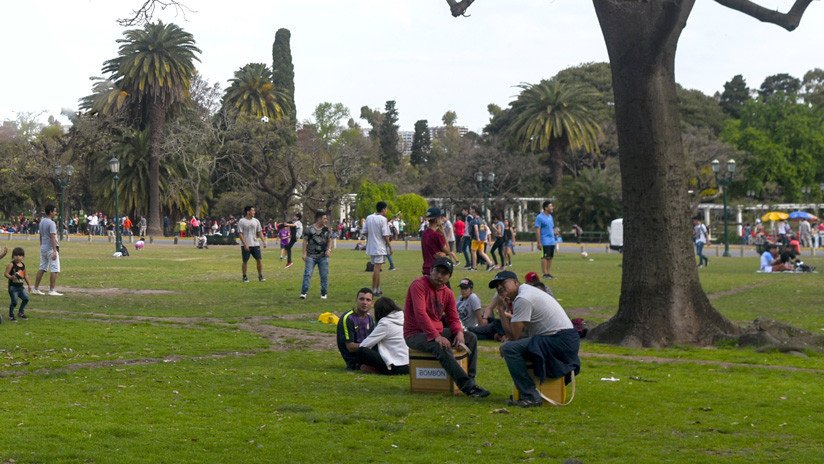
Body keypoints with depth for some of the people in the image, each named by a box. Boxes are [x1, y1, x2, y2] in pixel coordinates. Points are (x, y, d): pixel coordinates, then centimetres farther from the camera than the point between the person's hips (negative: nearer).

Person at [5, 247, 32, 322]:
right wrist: (11, 277, -35)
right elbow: (6, 273, -17)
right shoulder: (11, 264, -11)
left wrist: (29, 284, 22)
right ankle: (11, 315, 11)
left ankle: (20, 313, 21)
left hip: (20, 286, 6)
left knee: (26, 299, 2)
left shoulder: (23, 265, 8)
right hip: (13, 286, -6)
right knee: (14, 301, -8)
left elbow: (25, 276, 19)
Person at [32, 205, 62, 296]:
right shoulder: (51, 223, -16)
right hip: (51, 248, -9)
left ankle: (35, 289, 15)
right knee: (54, 270, -5)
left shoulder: (42, 222, 11)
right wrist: (54, 251, -25)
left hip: (43, 248, 9)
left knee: (42, 268, 13)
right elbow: (53, 237, -22)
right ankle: (51, 290, -6)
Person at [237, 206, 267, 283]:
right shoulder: (241, 221, -5)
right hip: (245, 245, -4)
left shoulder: (256, 221, 9)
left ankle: (260, 276, 9)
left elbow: (260, 232, 12)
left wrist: (264, 241, 1)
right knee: (245, 261, 0)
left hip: (255, 244, 4)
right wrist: (245, 244, -16)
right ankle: (244, 277, 12)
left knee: (259, 259, -1)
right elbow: (240, 234, -8)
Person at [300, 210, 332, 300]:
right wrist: (304, 253, -6)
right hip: (311, 256, -3)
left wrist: (329, 249, -5)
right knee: (307, 274, -9)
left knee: (324, 275, 5)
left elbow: (329, 241, 13)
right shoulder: (309, 229, -3)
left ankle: (323, 293, 16)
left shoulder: (326, 230, 6)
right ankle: (304, 292, -6)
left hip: (323, 256, 3)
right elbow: (305, 241, 1)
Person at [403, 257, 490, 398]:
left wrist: (459, 332, -15)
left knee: (471, 337, 0)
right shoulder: (419, 285, -14)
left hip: (438, 332, 9)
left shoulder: (448, 293, 8)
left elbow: (453, 319, 10)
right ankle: (467, 386, -37)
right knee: (441, 347, -35)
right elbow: (420, 313, -25)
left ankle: (470, 379, -8)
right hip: (415, 334, -9)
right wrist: (436, 336, -33)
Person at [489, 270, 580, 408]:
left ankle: (530, 397, -19)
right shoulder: (528, 291, 19)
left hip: (560, 341, -11)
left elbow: (514, 335, -14)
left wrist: (501, 310, -5)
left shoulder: (522, 299, -13)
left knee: (509, 348, -19)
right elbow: (520, 332, 22)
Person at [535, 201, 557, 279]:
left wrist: (554, 238, 17)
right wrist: (539, 242, -17)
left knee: (550, 257, 7)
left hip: (552, 241, 8)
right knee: (545, 257, -7)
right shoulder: (540, 217, -9)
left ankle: (548, 273, 13)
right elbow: (537, 230, -12)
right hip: (545, 242, -8)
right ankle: (545, 274, -5)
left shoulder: (550, 217, 15)